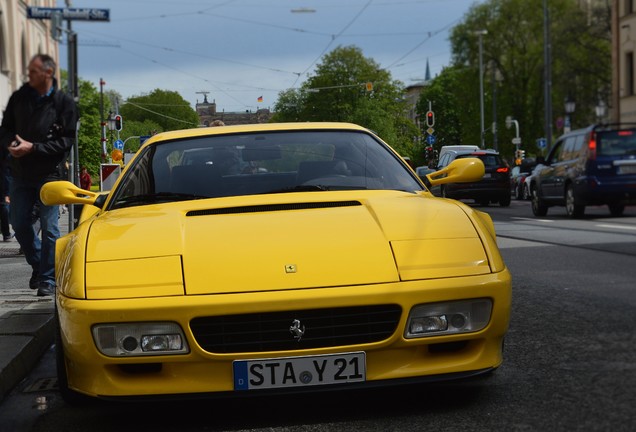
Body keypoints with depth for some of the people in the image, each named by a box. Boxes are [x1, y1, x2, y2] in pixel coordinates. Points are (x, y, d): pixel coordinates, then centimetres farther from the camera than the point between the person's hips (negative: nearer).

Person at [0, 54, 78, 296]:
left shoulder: (64, 103, -4)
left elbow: (67, 140, -9)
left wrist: (33, 147, -17)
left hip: (50, 174, -4)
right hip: (21, 173, 4)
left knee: (49, 227, -3)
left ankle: (48, 279, 7)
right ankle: (39, 265, 29)